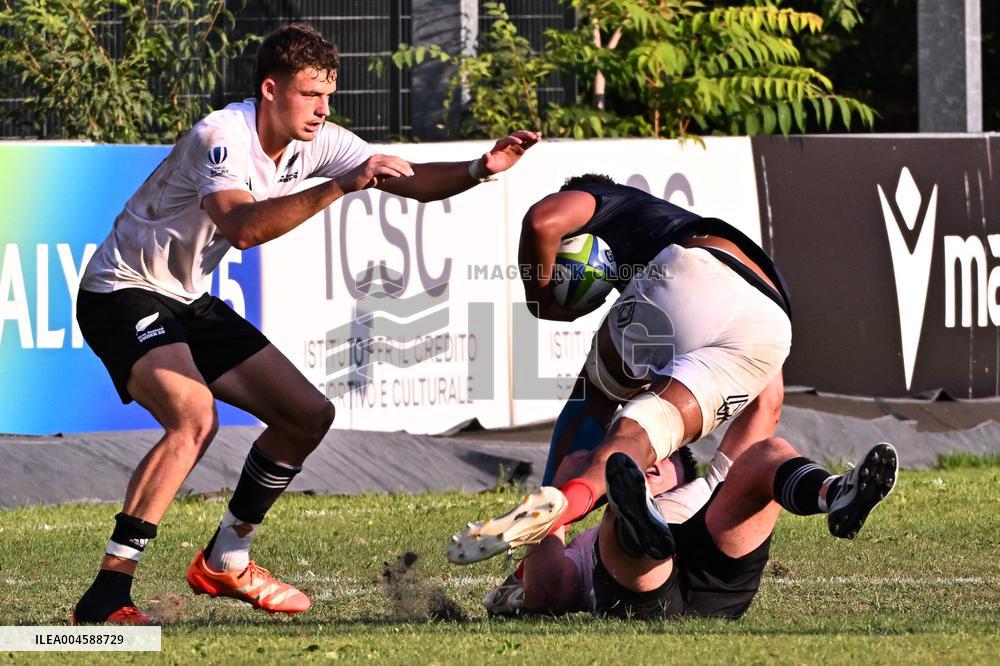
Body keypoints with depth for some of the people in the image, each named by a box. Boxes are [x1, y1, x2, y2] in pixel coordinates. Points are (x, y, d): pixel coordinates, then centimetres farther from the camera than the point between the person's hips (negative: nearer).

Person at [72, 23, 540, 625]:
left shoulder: (314, 142, -1)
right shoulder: (223, 137, -26)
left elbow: (411, 181, 5)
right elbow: (242, 226, -43)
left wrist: (480, 169, -13)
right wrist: (340, 186, -47)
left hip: (189, 303, 9)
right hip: (123, 297, -9)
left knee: (309, 415, 8)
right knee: (195, 417, -33)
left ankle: (225, 563, 22)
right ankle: (105, 600, -35)